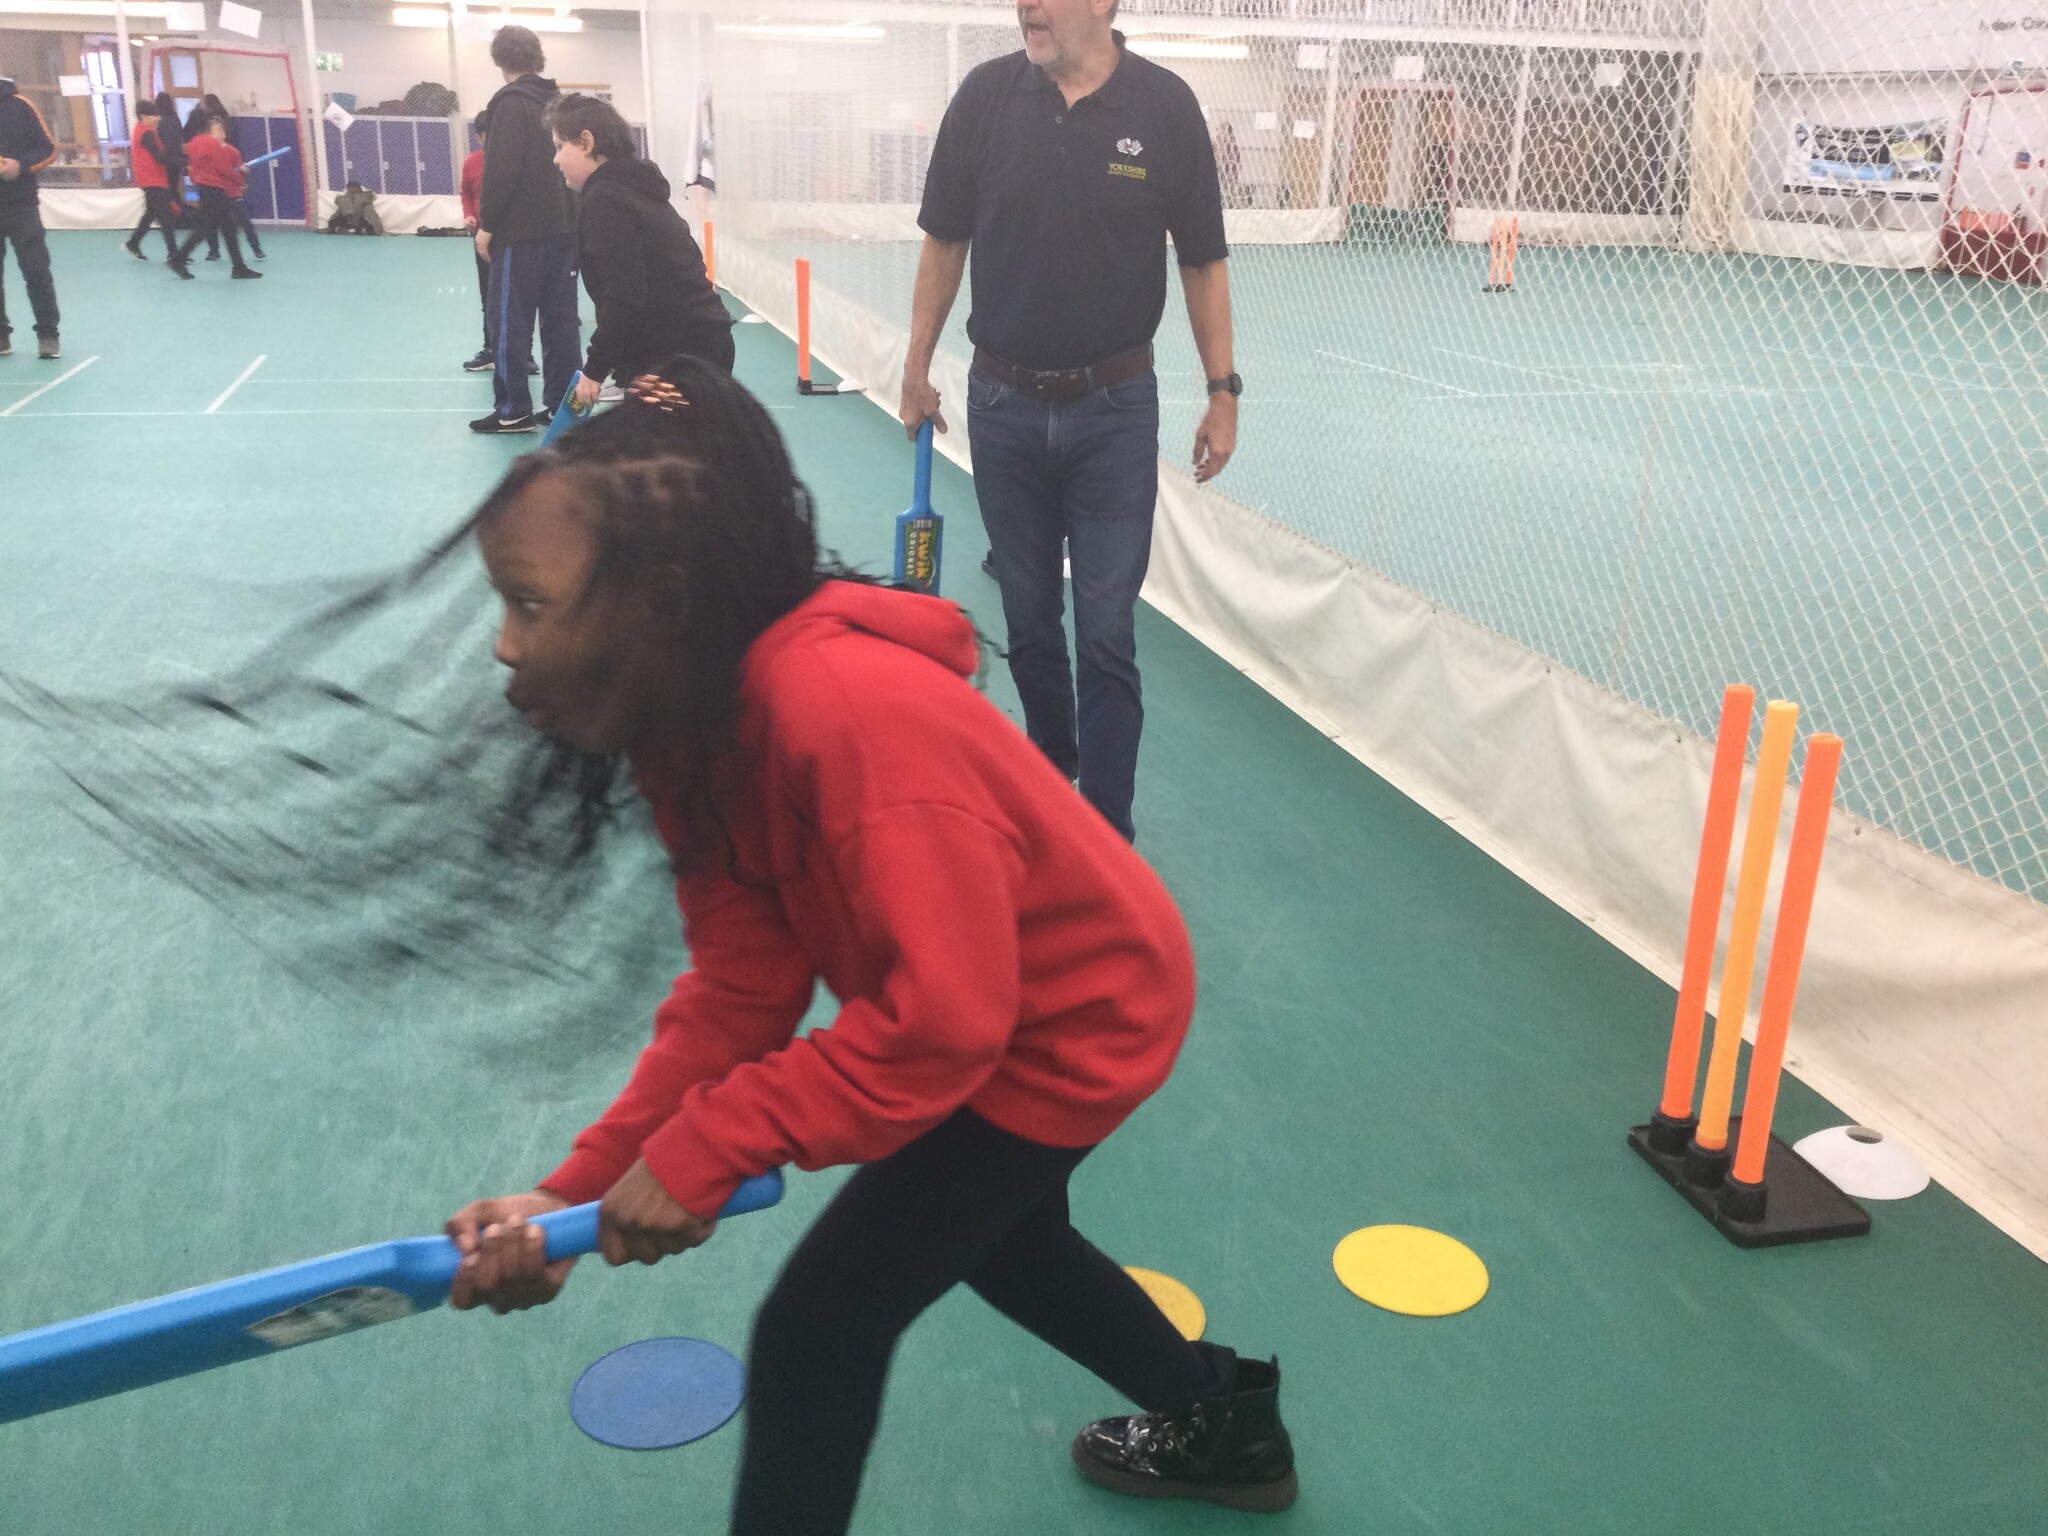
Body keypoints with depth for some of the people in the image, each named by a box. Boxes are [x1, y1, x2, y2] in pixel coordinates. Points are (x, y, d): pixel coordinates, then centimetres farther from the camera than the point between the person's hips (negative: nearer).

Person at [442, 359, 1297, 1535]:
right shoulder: (693, 720, -10)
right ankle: (1227, 1429, 56)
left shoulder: (852, 716, -39)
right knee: (996, 1240, 32)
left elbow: (940, 1018, -37)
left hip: (1080, 1020, -9)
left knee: (814, 1330, -5)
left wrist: (705, 1150, -32)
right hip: (1008, 1008, 9)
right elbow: (740, 990, -11)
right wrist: (583, 1187, -19)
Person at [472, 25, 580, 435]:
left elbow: (501, 171, -16)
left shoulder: (510, 103, -10)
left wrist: (487, 224, -9)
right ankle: (562, 405, 10)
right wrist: (569, 215, 16)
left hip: (521, 232, -7)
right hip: (563, 228, 7)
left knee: (511, 323, -1)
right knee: (561, 320, 8)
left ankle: (514, 411, 0)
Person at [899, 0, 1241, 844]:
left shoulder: (1165, 105, -8)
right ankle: (1052, 775, 36)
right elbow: (944, 242, 6)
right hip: (1003, 404, 2)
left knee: (1106, 636, 0)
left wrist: (1223, 392, -1)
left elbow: (1202, 260, -1)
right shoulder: (985, 95, -4)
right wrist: (916, 367, 7)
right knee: (1030, 624, 14)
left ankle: (1107, 832, 9)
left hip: (1115, 409, -2)